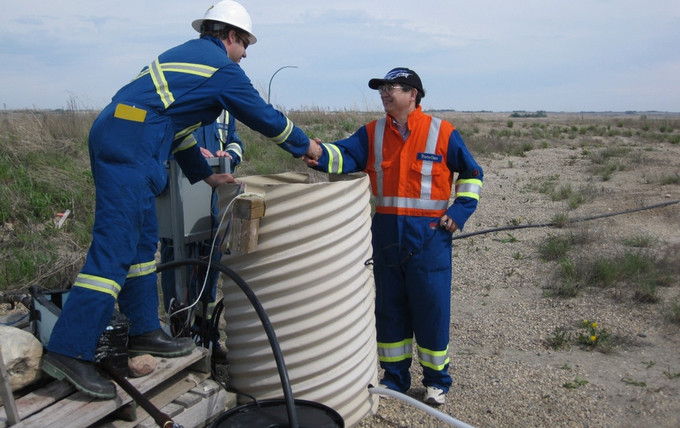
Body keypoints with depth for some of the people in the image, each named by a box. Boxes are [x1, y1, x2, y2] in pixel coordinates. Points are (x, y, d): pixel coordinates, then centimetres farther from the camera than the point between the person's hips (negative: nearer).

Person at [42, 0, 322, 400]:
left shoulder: (187, 54, 27)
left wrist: (205, 173, 33)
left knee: (143, 242, 13)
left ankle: (145, 332, 22)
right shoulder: (222, 67, 0)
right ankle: (70, 350, -10)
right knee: (114, 247, -12)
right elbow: (265, 116, 5)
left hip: (111, 137, 10)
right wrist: (306, 145, 20)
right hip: (131, 146, -10)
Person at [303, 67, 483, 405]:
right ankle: (395, 377, 31)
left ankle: (436, 380, 26)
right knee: (389, 307, 13)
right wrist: (321, 154, -31)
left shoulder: (442, 132, -1)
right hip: (385, 234, 4)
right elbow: (346, 155, -11)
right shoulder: (372, 133, 6)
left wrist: (458, 212, -5)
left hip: (428, 236, -3)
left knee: (431, 309, 5)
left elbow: (471, 174, 7)